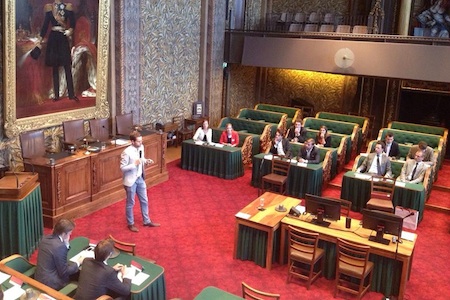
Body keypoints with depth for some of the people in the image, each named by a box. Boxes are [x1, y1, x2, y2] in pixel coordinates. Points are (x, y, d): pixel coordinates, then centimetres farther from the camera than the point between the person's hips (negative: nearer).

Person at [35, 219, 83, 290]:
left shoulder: (45, 238, 1)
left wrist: (66, 244, 1)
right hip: (50, 283, -8)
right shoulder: (60, 246, -25)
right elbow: (64, 272, -18)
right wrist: (78, 263, -5)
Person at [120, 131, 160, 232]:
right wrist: (134, 164, -29)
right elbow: (122, 168, -20)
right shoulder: (127, 152, -24)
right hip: (131, 181, -7)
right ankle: (131, 224, 29)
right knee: (130, 203, 11)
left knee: (144, 201, 18)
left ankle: (147, 221, 35)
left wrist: (146, 161, -7)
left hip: (140, 178, 7)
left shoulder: (141, 147, -3)